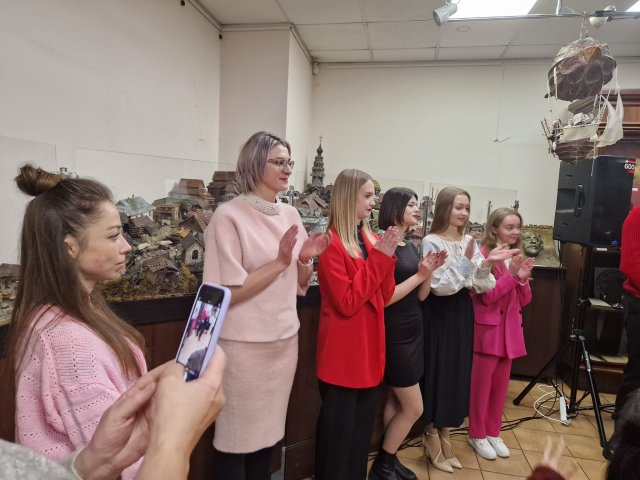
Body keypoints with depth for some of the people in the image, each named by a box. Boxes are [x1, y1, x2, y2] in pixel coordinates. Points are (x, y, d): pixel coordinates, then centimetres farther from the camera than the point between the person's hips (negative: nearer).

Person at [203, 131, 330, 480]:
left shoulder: (291, 215, 5)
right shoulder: (229, 215, -14)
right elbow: (227, 293, -18)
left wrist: (305, 260, -9)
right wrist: (279, 262, -20)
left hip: (285, 340, 6)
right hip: (244, 345, -6)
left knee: (269, 432, 20)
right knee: (236, 438, 10)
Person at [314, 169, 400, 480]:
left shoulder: (371, 240, 6)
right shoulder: (332, 244, -16)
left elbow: (384, 297, 6)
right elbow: (347, 303, -21)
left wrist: (387, 256, -8)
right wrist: (378, 256, -20)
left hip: (369, 346, 8)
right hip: (343, 351, -7)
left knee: (363, 425, 21)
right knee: (339, 429, 8)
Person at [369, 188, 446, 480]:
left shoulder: (411, 247, 9)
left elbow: (421, 296, 11)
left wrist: (429, 271, -6)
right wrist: (419, 274, -18)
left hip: (412, 332, 8)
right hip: (394, 335, -8)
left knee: (396, 401, 16)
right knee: (413, 408, 1)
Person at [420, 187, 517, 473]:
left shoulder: (470, 242, 7)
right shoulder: (432, 242, -11)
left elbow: (481, 286, 4)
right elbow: (439, 286, -19)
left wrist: (486, 264, -14)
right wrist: (466, 262, -25)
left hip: (462, 313, 6)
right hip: (439, 315, -6)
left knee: (458, 374, 13)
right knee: (437, 373, 3)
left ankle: (445, 437, 30)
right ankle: (432, 438, 23)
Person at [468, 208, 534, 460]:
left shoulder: (517, 258, 9)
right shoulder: (483, 256, -12)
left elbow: (524, 300, 8)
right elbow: (487, 296, -17)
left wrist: (523, 278, -10)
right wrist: (511, 274, -23)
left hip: (510, 329, 7)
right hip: (487, 328, -7)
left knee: (501, 384, 15)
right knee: (481, 384, 5)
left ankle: (493, 432, 30)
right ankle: (477, 435, 21)